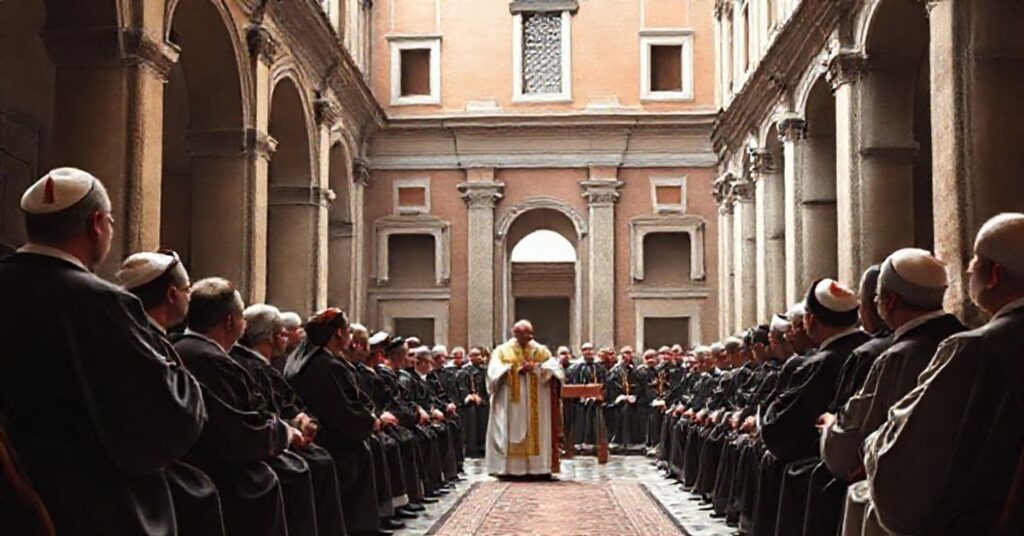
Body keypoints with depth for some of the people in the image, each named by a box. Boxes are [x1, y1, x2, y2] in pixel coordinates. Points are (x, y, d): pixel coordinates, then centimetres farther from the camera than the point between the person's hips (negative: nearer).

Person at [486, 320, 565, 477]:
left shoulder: (540, 350, 12)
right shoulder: (502, 351, 7)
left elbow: (554, 366, 0)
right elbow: (494, 371, -7)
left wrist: (536, 367, -15)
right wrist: (517, 369, -14)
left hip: (535, 404, 2)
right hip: (510, 404, -2)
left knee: (535, 432, -2)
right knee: (511, 433, -5)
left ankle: (536, 467, -1)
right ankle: (509, 468, -4)